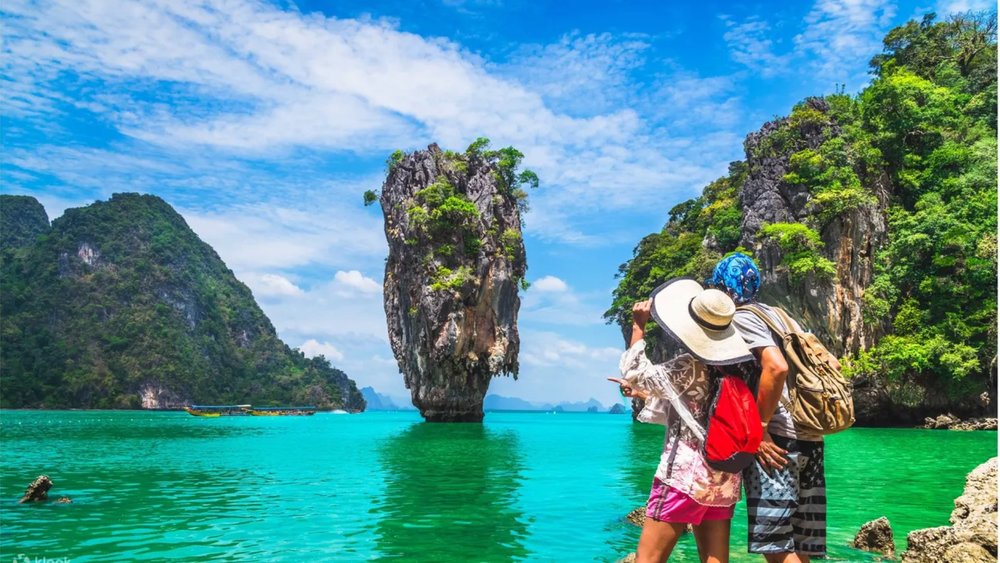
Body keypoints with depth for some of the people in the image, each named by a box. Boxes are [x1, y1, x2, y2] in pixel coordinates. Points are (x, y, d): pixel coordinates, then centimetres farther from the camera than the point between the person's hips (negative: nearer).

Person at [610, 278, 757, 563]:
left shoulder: (688, 366, -13)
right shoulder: (727, 367, 7)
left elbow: (634, 371, 1)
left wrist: (639, 325, 8)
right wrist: (642, 392, 27)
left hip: (686, 475, -7)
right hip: (724, 479, 8)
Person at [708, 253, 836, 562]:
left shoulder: (742, 318, -5)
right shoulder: (776, 314, 22)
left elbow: (776, 367, -22)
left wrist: (759, 427, -17)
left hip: (778, 438, -9)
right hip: (810, 437, 9)